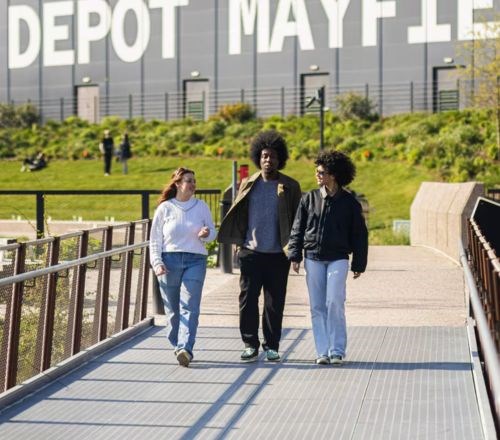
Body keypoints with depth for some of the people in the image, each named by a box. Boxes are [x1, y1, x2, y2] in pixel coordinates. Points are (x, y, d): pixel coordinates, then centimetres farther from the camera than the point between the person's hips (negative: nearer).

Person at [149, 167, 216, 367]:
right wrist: (157, 263, -5)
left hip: (195, 261, 0)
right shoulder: (165, 208, 5)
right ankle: (177, 346, 19)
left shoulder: (201, 206, 9)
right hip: (170, 261, 0)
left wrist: (206, 234, -8)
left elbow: (212, 231, 16)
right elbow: (155, 239, 6)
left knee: (189, 307, -13)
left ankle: (185, 349, -21)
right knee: (173, 309, 5)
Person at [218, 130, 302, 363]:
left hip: (278, 254, -1)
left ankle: (272, 346, 14)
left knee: (275, 302, 4)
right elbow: (237, 216, 14)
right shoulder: (248, 185, 9)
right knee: (248, 299, -1)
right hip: (251, 252, 1)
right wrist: (238, 242, 3)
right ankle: (250, 345, 8)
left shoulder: (290, 186, 4)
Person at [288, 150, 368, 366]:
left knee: (334, 302, -11)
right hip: (313, 259, 2)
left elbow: (359, 234, 6)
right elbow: (297, 229, 9)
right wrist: (295, 255, 1)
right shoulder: (309, 198, 7)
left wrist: (359, 264, 4)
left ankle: (337, 351, -1)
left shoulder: (349, 202, 2)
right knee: (317, 306, 2)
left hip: (338, 259, -2)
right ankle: (322, 352, 7)